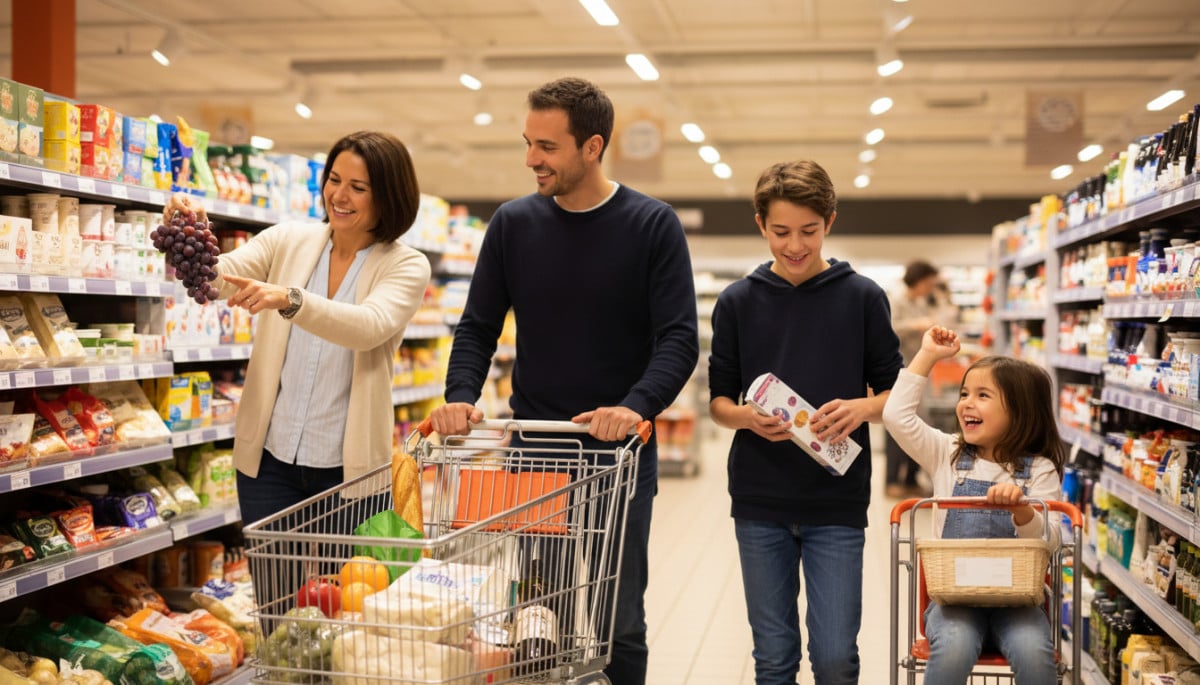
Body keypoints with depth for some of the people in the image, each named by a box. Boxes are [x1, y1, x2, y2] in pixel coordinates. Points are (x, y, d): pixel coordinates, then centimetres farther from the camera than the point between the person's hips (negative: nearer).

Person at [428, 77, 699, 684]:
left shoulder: (652, 226, -3)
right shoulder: (513, 223, 6)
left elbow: (679, 339, -8)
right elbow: (478, 328, 8)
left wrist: (635, 407, -25)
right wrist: (459, 396, -11)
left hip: (619, 455, -2)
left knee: (617, 626, 5)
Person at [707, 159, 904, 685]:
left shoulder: (863, 297, 1)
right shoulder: (737, 302, 3)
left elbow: (893, 392, 5)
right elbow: (718, 401, 7)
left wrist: (862, 407, -18)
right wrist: (749, 418, -16)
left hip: (837, 503, -1)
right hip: (760, 503, 1)